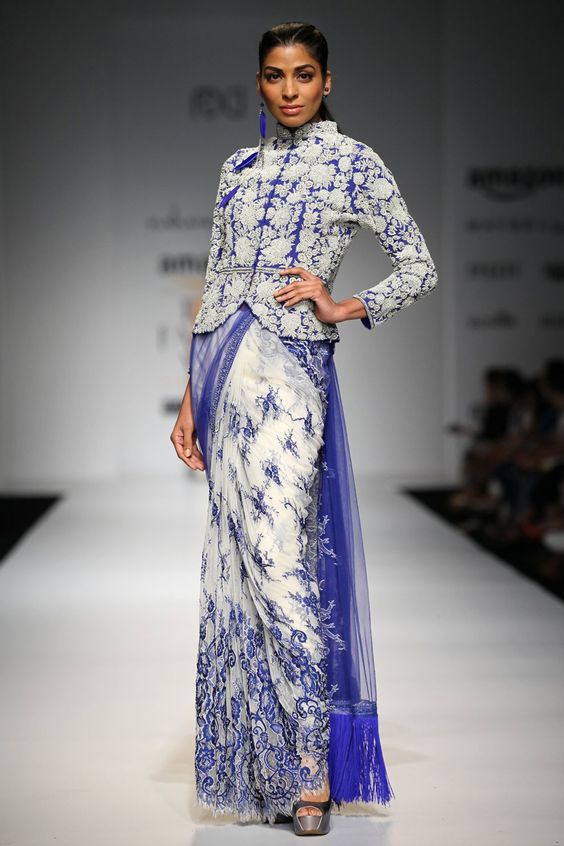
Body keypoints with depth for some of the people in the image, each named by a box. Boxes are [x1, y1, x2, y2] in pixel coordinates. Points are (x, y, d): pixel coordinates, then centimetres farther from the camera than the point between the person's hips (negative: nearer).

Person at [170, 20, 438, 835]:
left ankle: (313, 767, -6)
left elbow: (421, 266, 4)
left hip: (287, 369, -5)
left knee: (279, 561, -14)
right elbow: (214, 283, 16)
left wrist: (342, 306, -8)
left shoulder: (354, 162, 3)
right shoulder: (240, 166, 17)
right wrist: (190, 397, 12)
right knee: (234, 562, 5)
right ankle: (253, 758, 15)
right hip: (224, 366, 6)